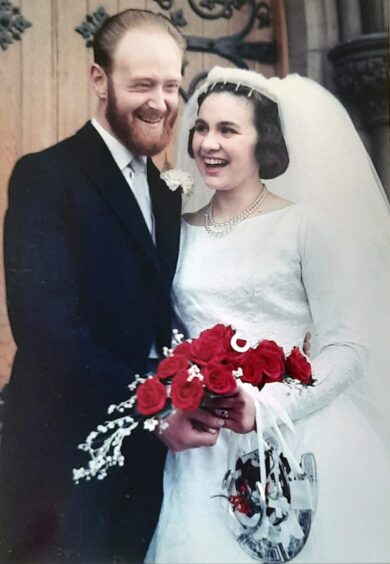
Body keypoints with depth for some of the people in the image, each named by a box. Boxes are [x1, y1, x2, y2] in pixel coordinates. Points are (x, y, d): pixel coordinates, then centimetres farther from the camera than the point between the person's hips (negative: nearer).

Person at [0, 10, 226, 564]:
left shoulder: (166, 195, 11)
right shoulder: (45, 177, -11)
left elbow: (162, 324, 11)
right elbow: (46, 324, -21)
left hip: (148, 452, 7)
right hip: (66, 458, -6)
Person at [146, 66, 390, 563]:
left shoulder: (303, 225, -5)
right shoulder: (180, 231, 7)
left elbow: (347, 347, -8)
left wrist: (266, 405, -20)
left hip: (296, 436, -3)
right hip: (201, 451, 3)